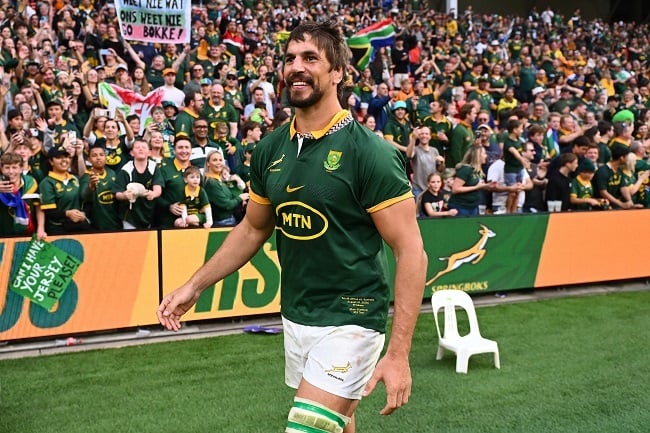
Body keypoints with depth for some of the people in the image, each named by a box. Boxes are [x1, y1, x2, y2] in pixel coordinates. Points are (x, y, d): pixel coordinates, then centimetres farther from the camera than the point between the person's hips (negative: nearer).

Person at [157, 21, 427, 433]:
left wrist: (399, 353, -21)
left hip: (349, 322, -6)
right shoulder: (271, 148, 3)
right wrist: (195, 285, 12)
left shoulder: (368, 151, -15)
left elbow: (411, 251, -16)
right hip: (295, 318, 6)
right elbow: (253, 228, 17)